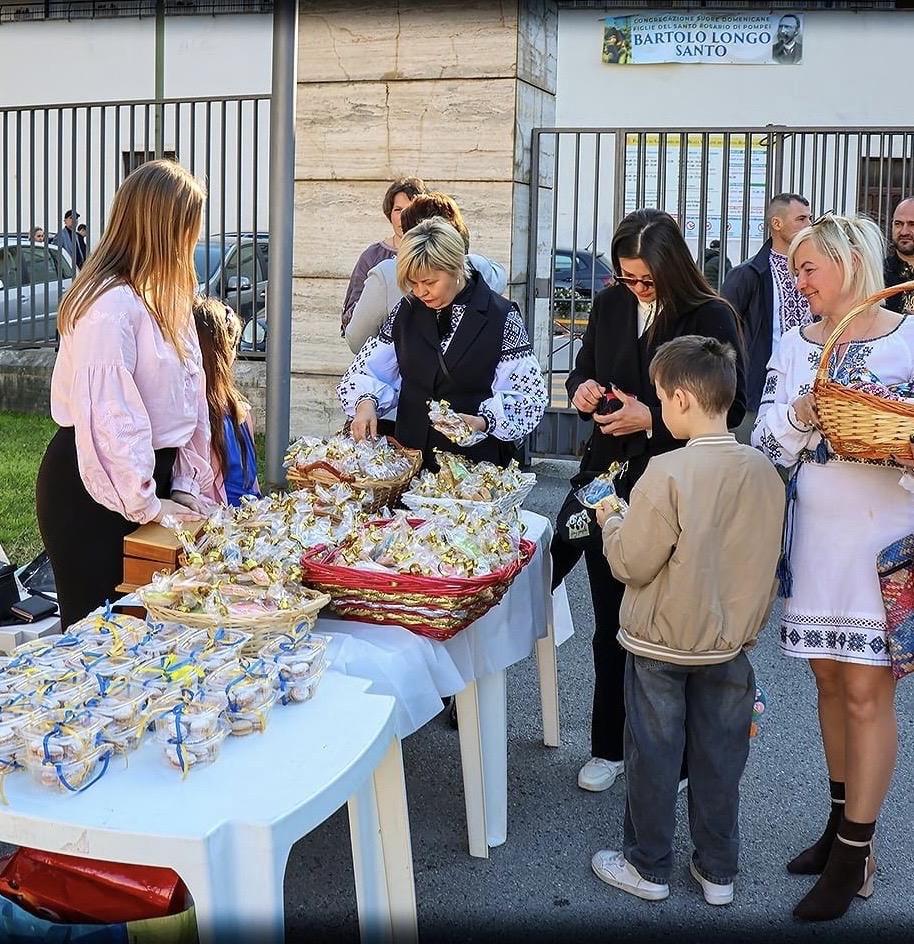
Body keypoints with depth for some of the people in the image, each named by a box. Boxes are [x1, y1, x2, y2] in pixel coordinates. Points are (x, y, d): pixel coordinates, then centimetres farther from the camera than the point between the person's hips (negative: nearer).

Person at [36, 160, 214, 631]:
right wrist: (144, 504, -17)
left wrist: (187, 486, 4)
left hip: (150, 473, 9)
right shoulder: (113, 305, -21)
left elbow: (190, 393, 9)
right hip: (91, 490, -8)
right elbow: (107, 417, -24)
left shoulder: (165, 298, 8)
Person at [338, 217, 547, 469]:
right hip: (411, 456, 3)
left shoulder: (501, 318, -1)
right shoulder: (407, 311, 11)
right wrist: (365, 402, -5)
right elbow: (369, 370, 16)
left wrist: (483, 422, -20)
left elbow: (527, 396, -4)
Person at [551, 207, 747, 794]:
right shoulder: (611, 305, 4)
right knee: (611, 625, 12)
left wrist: (654, 420, -18)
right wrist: (582, 389, -5)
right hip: (609, 481, 4)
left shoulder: (712, 318, -10)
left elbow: (731, 409, -9)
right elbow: (584, 372, 18)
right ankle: (609, 747, 27)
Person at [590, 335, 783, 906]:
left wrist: (612, 521, 1)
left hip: (661, 644, -5)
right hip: (731, 644, 5)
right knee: (720, 759, 16)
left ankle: (649, 867, 26)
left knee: (653, 757, 11)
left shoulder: (669, 473, -23)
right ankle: (718, 872, 29)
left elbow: (630, 563, -18)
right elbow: (768, 558, 6)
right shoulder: (764, 471, -6)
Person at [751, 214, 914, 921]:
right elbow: (769, 444, 5)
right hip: (816, 532, 5)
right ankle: (844, 819, 30)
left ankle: (855, 855, 11)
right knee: (831, 679, 14)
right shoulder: (794, 347, 7)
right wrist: (800, 417, -15)